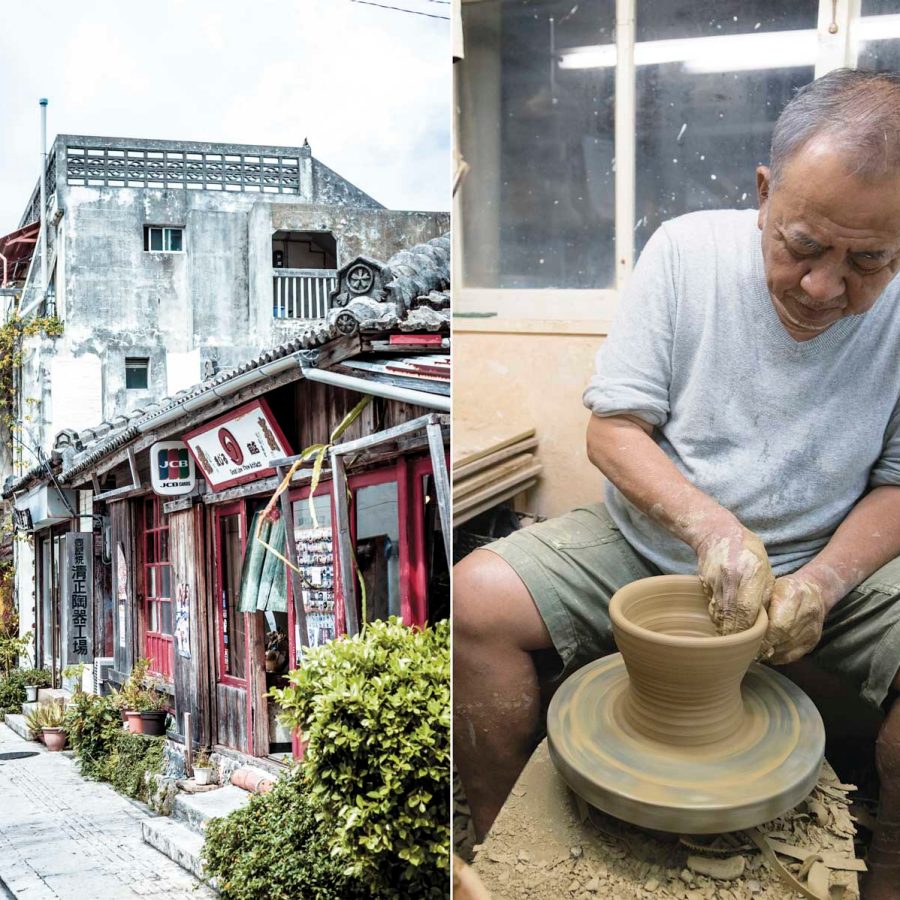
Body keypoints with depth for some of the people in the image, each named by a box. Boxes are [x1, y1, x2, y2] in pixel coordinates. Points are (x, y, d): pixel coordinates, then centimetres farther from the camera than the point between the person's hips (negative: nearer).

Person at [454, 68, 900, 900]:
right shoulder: (687, 250, -12)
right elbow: (612, 429, -10)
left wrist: (822, 583, -22)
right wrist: (711, 527, -25)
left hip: (827, 561, 0)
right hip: (649, 542, 0)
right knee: (473, 603, -23)